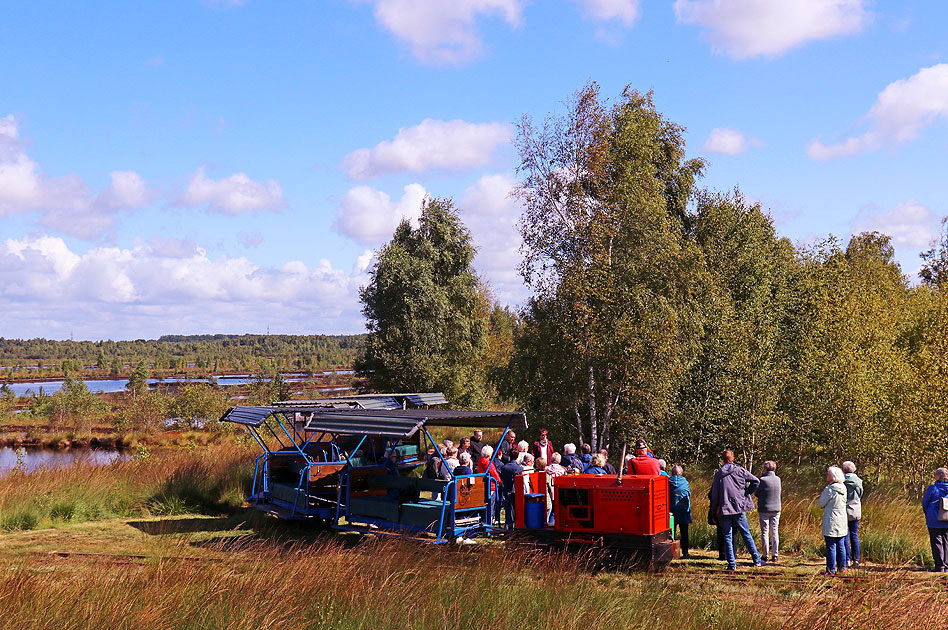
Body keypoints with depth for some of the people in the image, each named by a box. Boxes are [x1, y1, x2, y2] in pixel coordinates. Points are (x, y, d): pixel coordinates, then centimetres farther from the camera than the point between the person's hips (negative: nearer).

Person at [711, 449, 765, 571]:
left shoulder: (718, 474, 4)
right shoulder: (740, 470, 0)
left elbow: (714, 494, 5)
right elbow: (756, 481, -5)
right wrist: (746, 493, 6)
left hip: (724, 510, 0)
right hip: (739, 507, 0)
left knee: (727, 537, 4)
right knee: (746, 534, 8)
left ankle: (732, 564, 0)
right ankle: (757, 560, 10)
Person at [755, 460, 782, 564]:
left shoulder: (763, 480, -15)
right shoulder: (778, 479, -1)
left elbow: (756, 493, -5)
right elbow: (780, 492, 11)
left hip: (764, 509, -4)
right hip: (776, 509, 4)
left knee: (764, 532, 3)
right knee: (774, 532, 10)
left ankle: (765, 555, 4)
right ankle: (775, 555, 9)